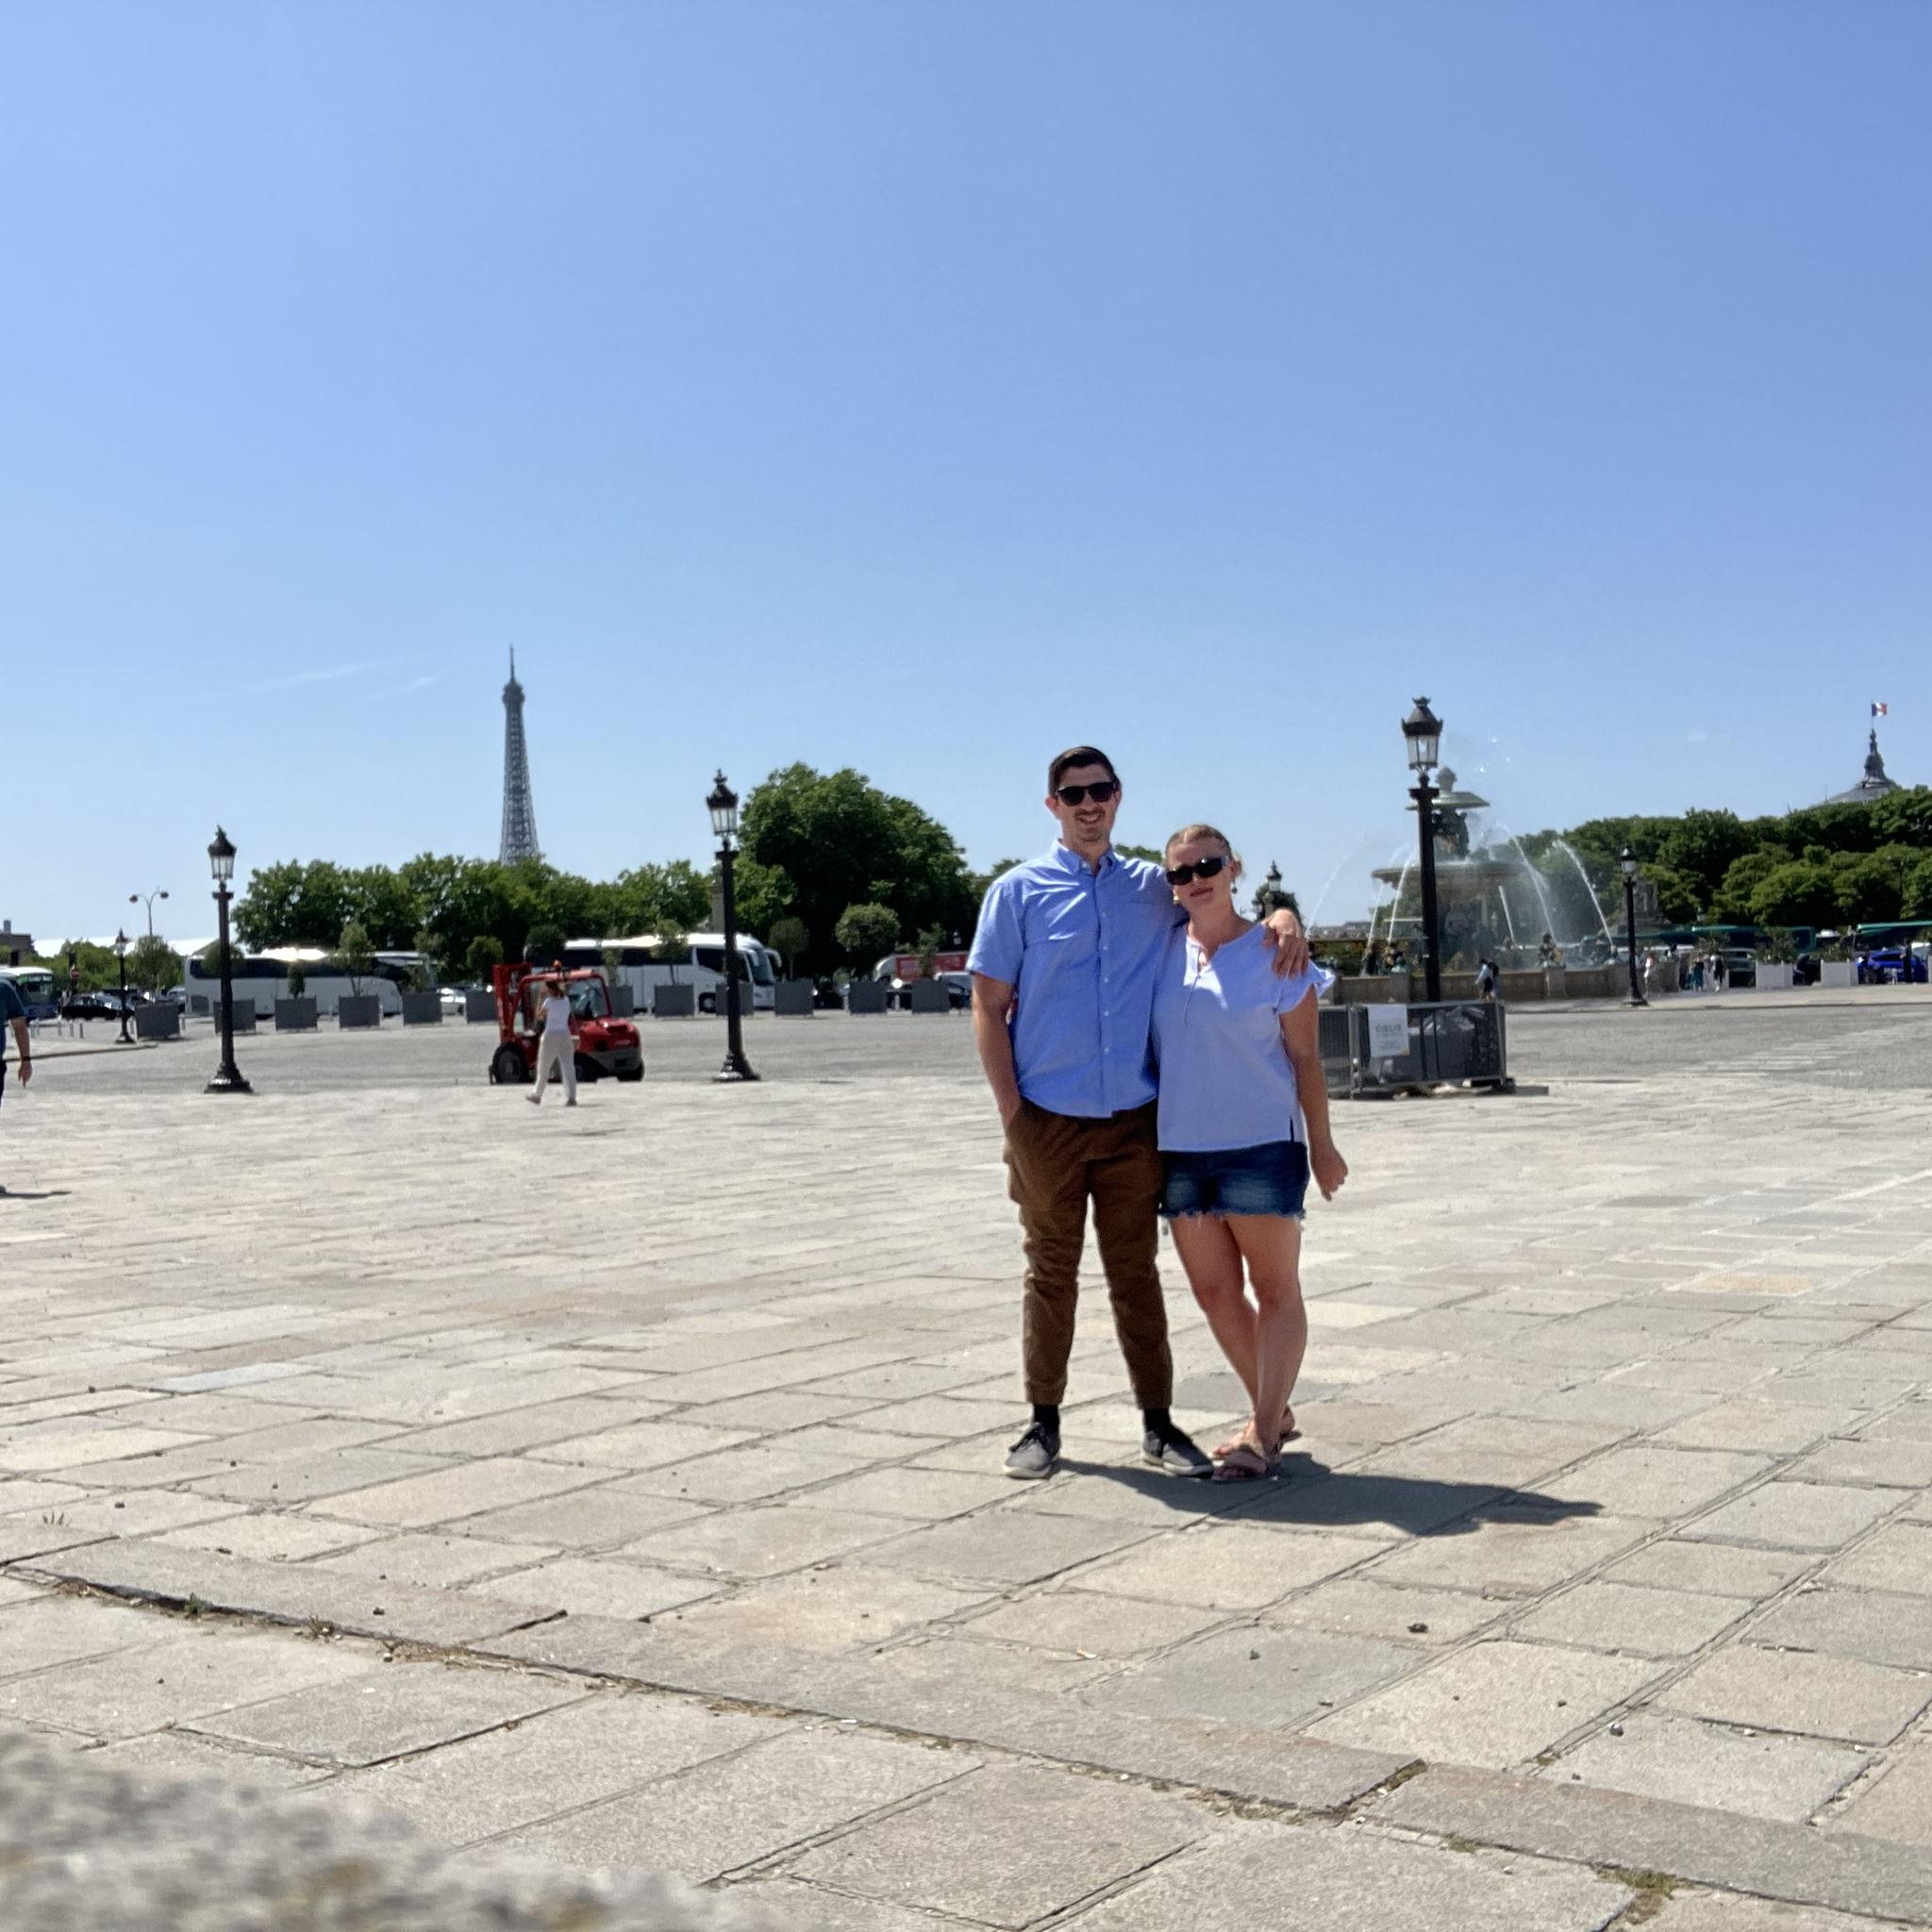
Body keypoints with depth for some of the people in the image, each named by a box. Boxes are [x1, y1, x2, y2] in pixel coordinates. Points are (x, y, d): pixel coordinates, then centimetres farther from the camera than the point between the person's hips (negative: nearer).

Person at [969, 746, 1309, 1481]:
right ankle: (1043, 1422, 19)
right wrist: (1011, 1111, -7)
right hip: (1048, 1119, -2)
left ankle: (1158, 1423, 16)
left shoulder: (1154, 888, 8)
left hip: (1134, 1119, 2)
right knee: (1051, 1273, 8)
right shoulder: (1018, 892, 1)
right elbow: (988, 1007, -1)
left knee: (1136, 1271, 8)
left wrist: (1284, 918, -5)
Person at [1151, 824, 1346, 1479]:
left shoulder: (1274, 955, -5)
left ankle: (1263, 1433, 0)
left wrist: (1321, 1144, -3)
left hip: (1262, 1143, -5)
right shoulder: (1161, 950, 5)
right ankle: (1273, 1411, 25)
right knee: (1214, 1292, 10)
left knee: (1276, 1290, 1)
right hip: (1180, 1148, 5)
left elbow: (1305, 1057, -2)